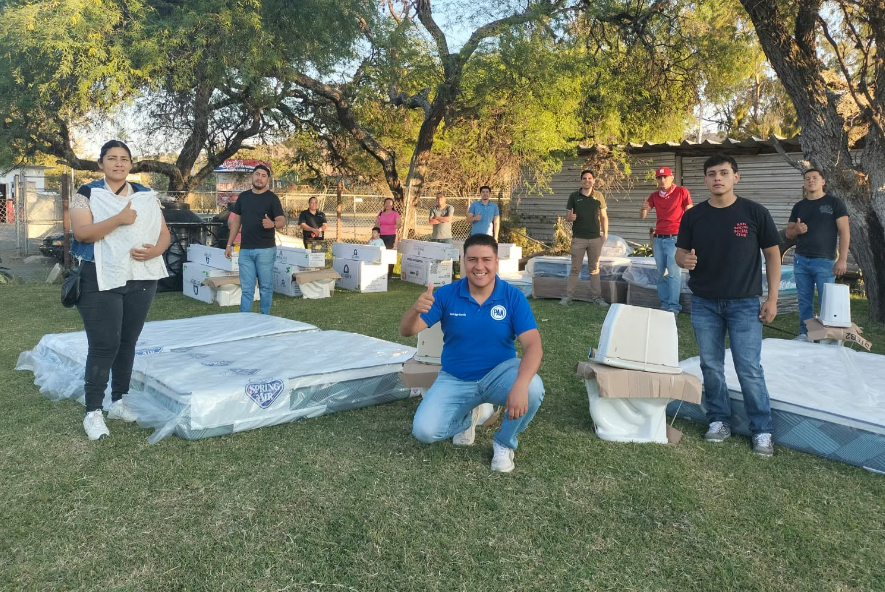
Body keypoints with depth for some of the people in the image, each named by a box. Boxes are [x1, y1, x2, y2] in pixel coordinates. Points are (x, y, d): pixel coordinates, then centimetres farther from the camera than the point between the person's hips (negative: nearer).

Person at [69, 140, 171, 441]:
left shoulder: (146, 196, 11)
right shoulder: (87, 194, -1)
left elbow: (164, 233, 9)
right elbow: (81, 233, -14)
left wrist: (155, 250, -12)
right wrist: (119, 219, -24)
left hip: (141, 279, 4)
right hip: (101, 280, -4)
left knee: (128, 342, 11)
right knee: (103, 345, -8)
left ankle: (118, 401, 24)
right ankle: (93, 412, 1)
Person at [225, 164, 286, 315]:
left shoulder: (272, 198, -3)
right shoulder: (243, 196, 10)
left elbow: (282, 221, -9)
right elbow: (236, 221, 16)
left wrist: (272, 224, -32)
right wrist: (229, 244, 12)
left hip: (265, 250, -4)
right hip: (245, 250, 4)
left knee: (265, 287, 3)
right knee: (246, 289, 5)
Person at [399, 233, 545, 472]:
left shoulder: (513, 297, -13)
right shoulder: (446, 294, -11)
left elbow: (533, 345, -22)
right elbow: (406, 331, -13)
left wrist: (520, 385, -42)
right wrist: (415, 309, -38)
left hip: (498, 374, -1)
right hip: (455, 380, 1)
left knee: (533, 389, -33)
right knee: (424, 431, -17)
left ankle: (505, 443, -1)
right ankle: (472, 415, 17)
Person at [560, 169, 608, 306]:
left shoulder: (599, 196, 6)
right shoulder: (574, 196, 3)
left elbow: (604, 217, 9)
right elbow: (567, 216, 5)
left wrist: (605, 233, 0)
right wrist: (570, 217, -19)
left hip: (595, 238, 1)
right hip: (578, 238, -1)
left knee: (594, 269, 7)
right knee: (575, 268, 1)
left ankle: (596, 296, 12)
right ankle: (568, 296, 4)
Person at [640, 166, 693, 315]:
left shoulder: (682, 192, -1)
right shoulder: (654, 196, 11)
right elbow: (642, 216, 7)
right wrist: (643, 208, -17)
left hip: (674, 238, -5)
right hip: (658, 239, 5)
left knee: (674, 273, -7)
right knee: (661, 273, 8)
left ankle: (674, 306, -4)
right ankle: (664, 304, 16)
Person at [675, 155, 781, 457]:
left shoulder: (754, 213, -4)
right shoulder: (693, 216, 1)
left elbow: (772, 254, 1)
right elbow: (680, 253, 7)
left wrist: (772, 298, -4)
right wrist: (684, 260, -19)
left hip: (744, 304, -2)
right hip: (704, 304, 3)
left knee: (749, 369, -2)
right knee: (710, 367, 9)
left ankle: (762, 430, 13)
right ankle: (719, 420, 25)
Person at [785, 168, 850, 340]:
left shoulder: (834, 203, 1)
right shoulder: (799, 206, 13)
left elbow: (844, 232, -4)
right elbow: (788, 233, 16)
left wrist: (842, 259, -12)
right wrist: (796, 230, -9)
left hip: (824, 261, -4)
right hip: (800, 260, 4)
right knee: (804, 300, 7)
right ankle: (804, 334, 14)